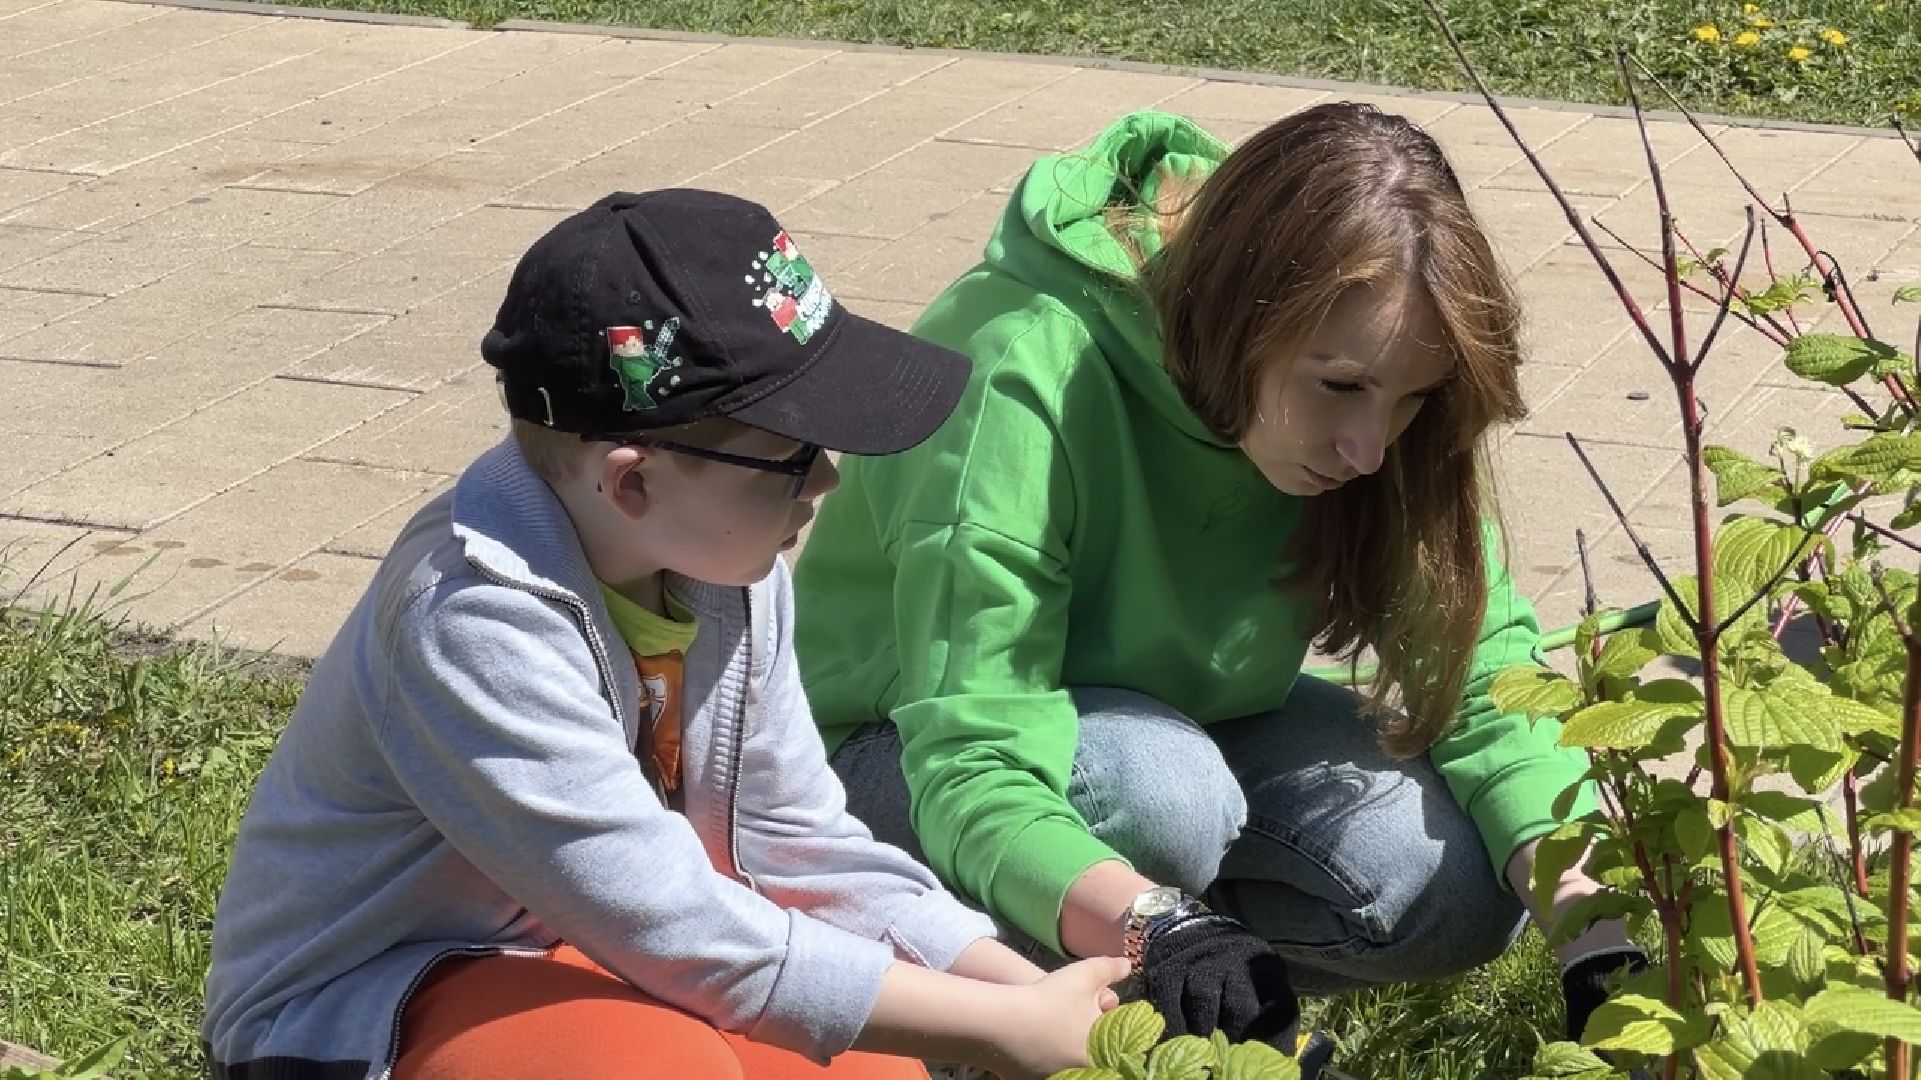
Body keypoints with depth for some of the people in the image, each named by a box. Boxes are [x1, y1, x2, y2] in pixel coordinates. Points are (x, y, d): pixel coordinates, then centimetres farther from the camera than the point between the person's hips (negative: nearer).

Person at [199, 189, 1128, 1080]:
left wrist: (1031, 989, -12)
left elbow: (798, 842, -1)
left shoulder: (722, 560, -8)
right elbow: (675, 930, -31)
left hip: (568, 950, 7)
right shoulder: (478, 616, -31)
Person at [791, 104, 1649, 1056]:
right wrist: (1153, 929, -58)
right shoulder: (1024, 383, -35)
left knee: (1456, 890, -17)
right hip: (902, 755, -5)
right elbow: (972, 775, -40)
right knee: (1160, 793, -36)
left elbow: (1484, 678, -17)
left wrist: (1595, 923, -33)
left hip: (1174, 717, 5)